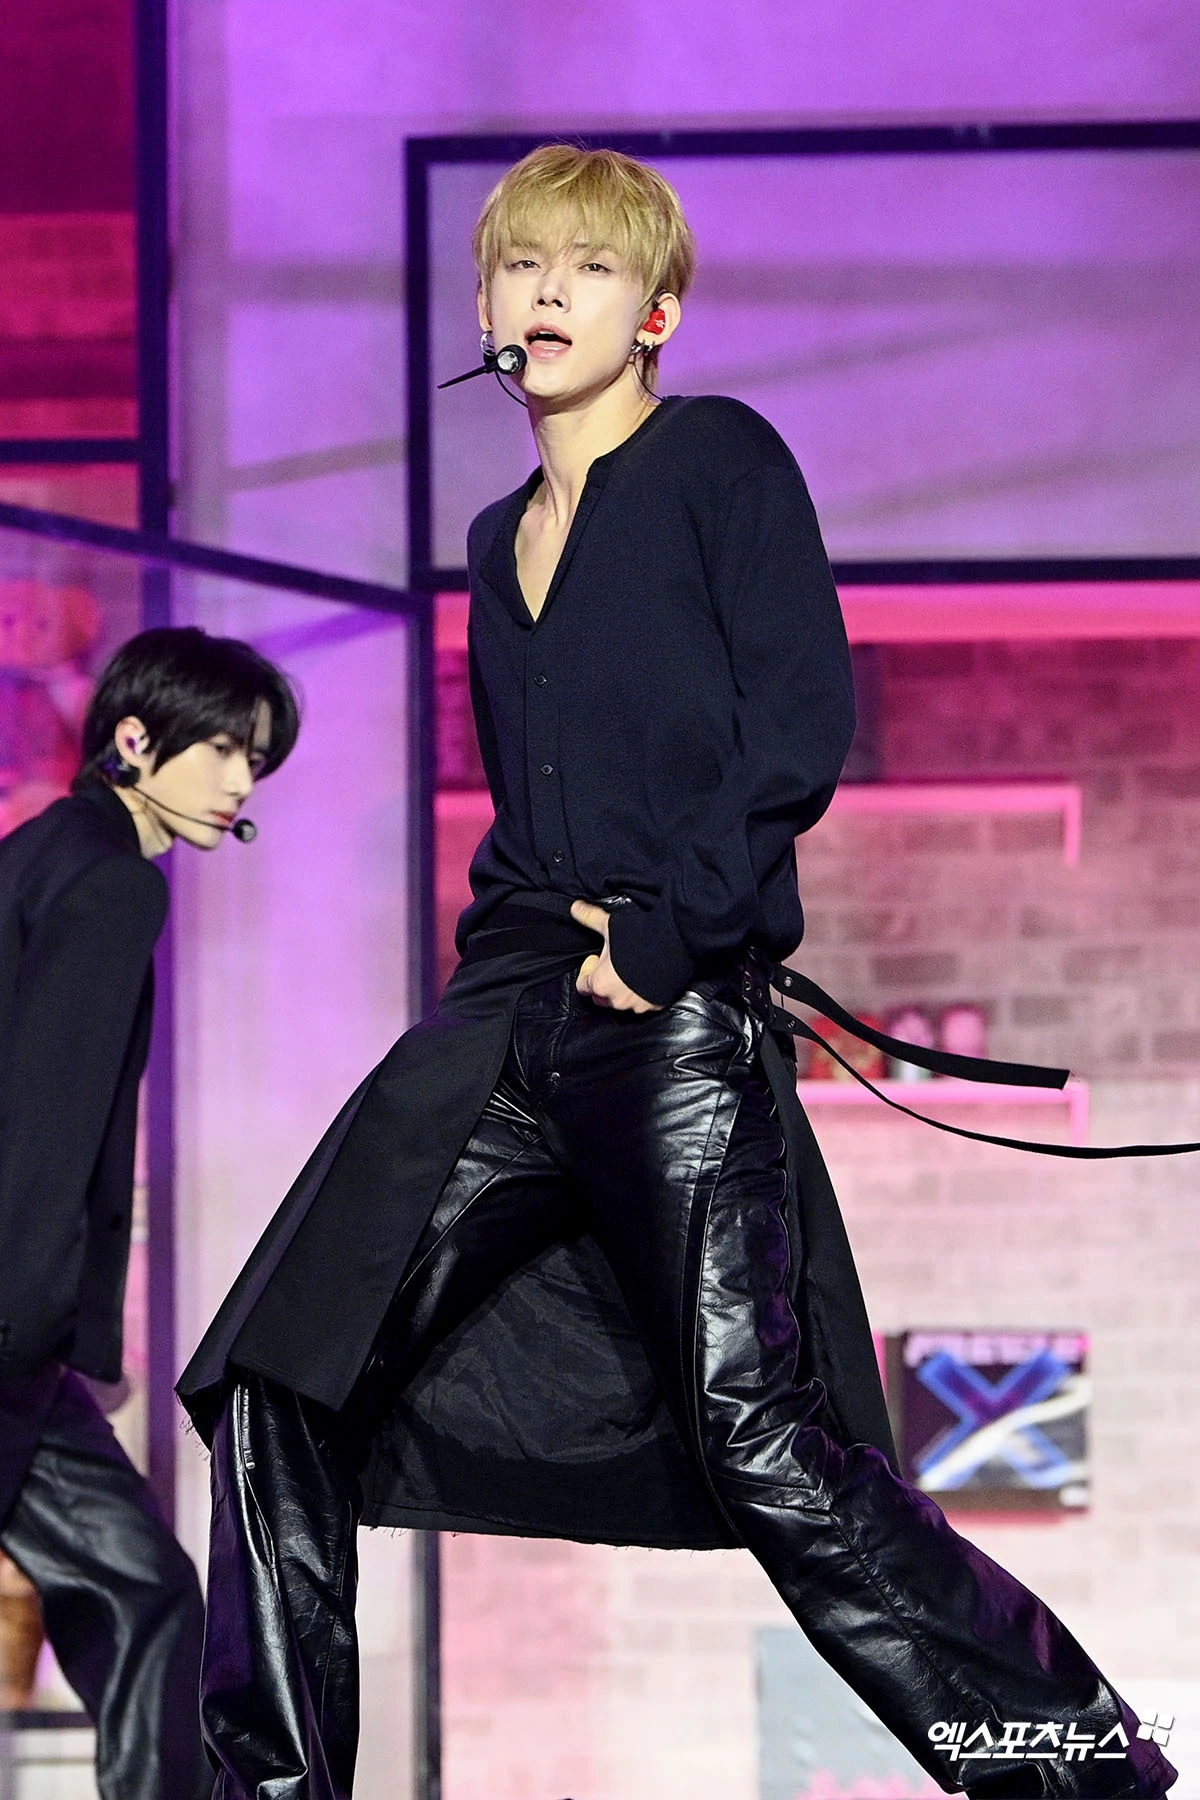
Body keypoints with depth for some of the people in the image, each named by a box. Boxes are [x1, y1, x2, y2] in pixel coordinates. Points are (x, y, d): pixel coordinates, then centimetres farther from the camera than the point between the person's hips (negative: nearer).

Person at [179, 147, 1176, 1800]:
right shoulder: (502, 537, 21)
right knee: (279, 1384, -1)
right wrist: (523, 927, 9)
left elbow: (805, 726, -9)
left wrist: (658, 936, -13)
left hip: (677, 1021, -7)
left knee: (761, 1443, -14)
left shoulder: (721, 459, 1)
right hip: (513, 1012, 7)